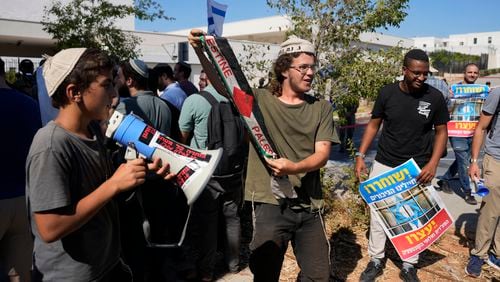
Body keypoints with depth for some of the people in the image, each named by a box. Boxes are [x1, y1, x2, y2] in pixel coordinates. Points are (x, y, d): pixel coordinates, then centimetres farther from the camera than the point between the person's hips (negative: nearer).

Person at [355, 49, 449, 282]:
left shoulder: (435, 97, -8)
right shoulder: (387, 92, -7)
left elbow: (441, 132, 1)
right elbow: (374, 124, 3)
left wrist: (433, 164, -12)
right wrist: (360, 155, -5)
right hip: (384, 165, 1)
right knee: (377, 214, 8)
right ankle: (376, 261, 27)